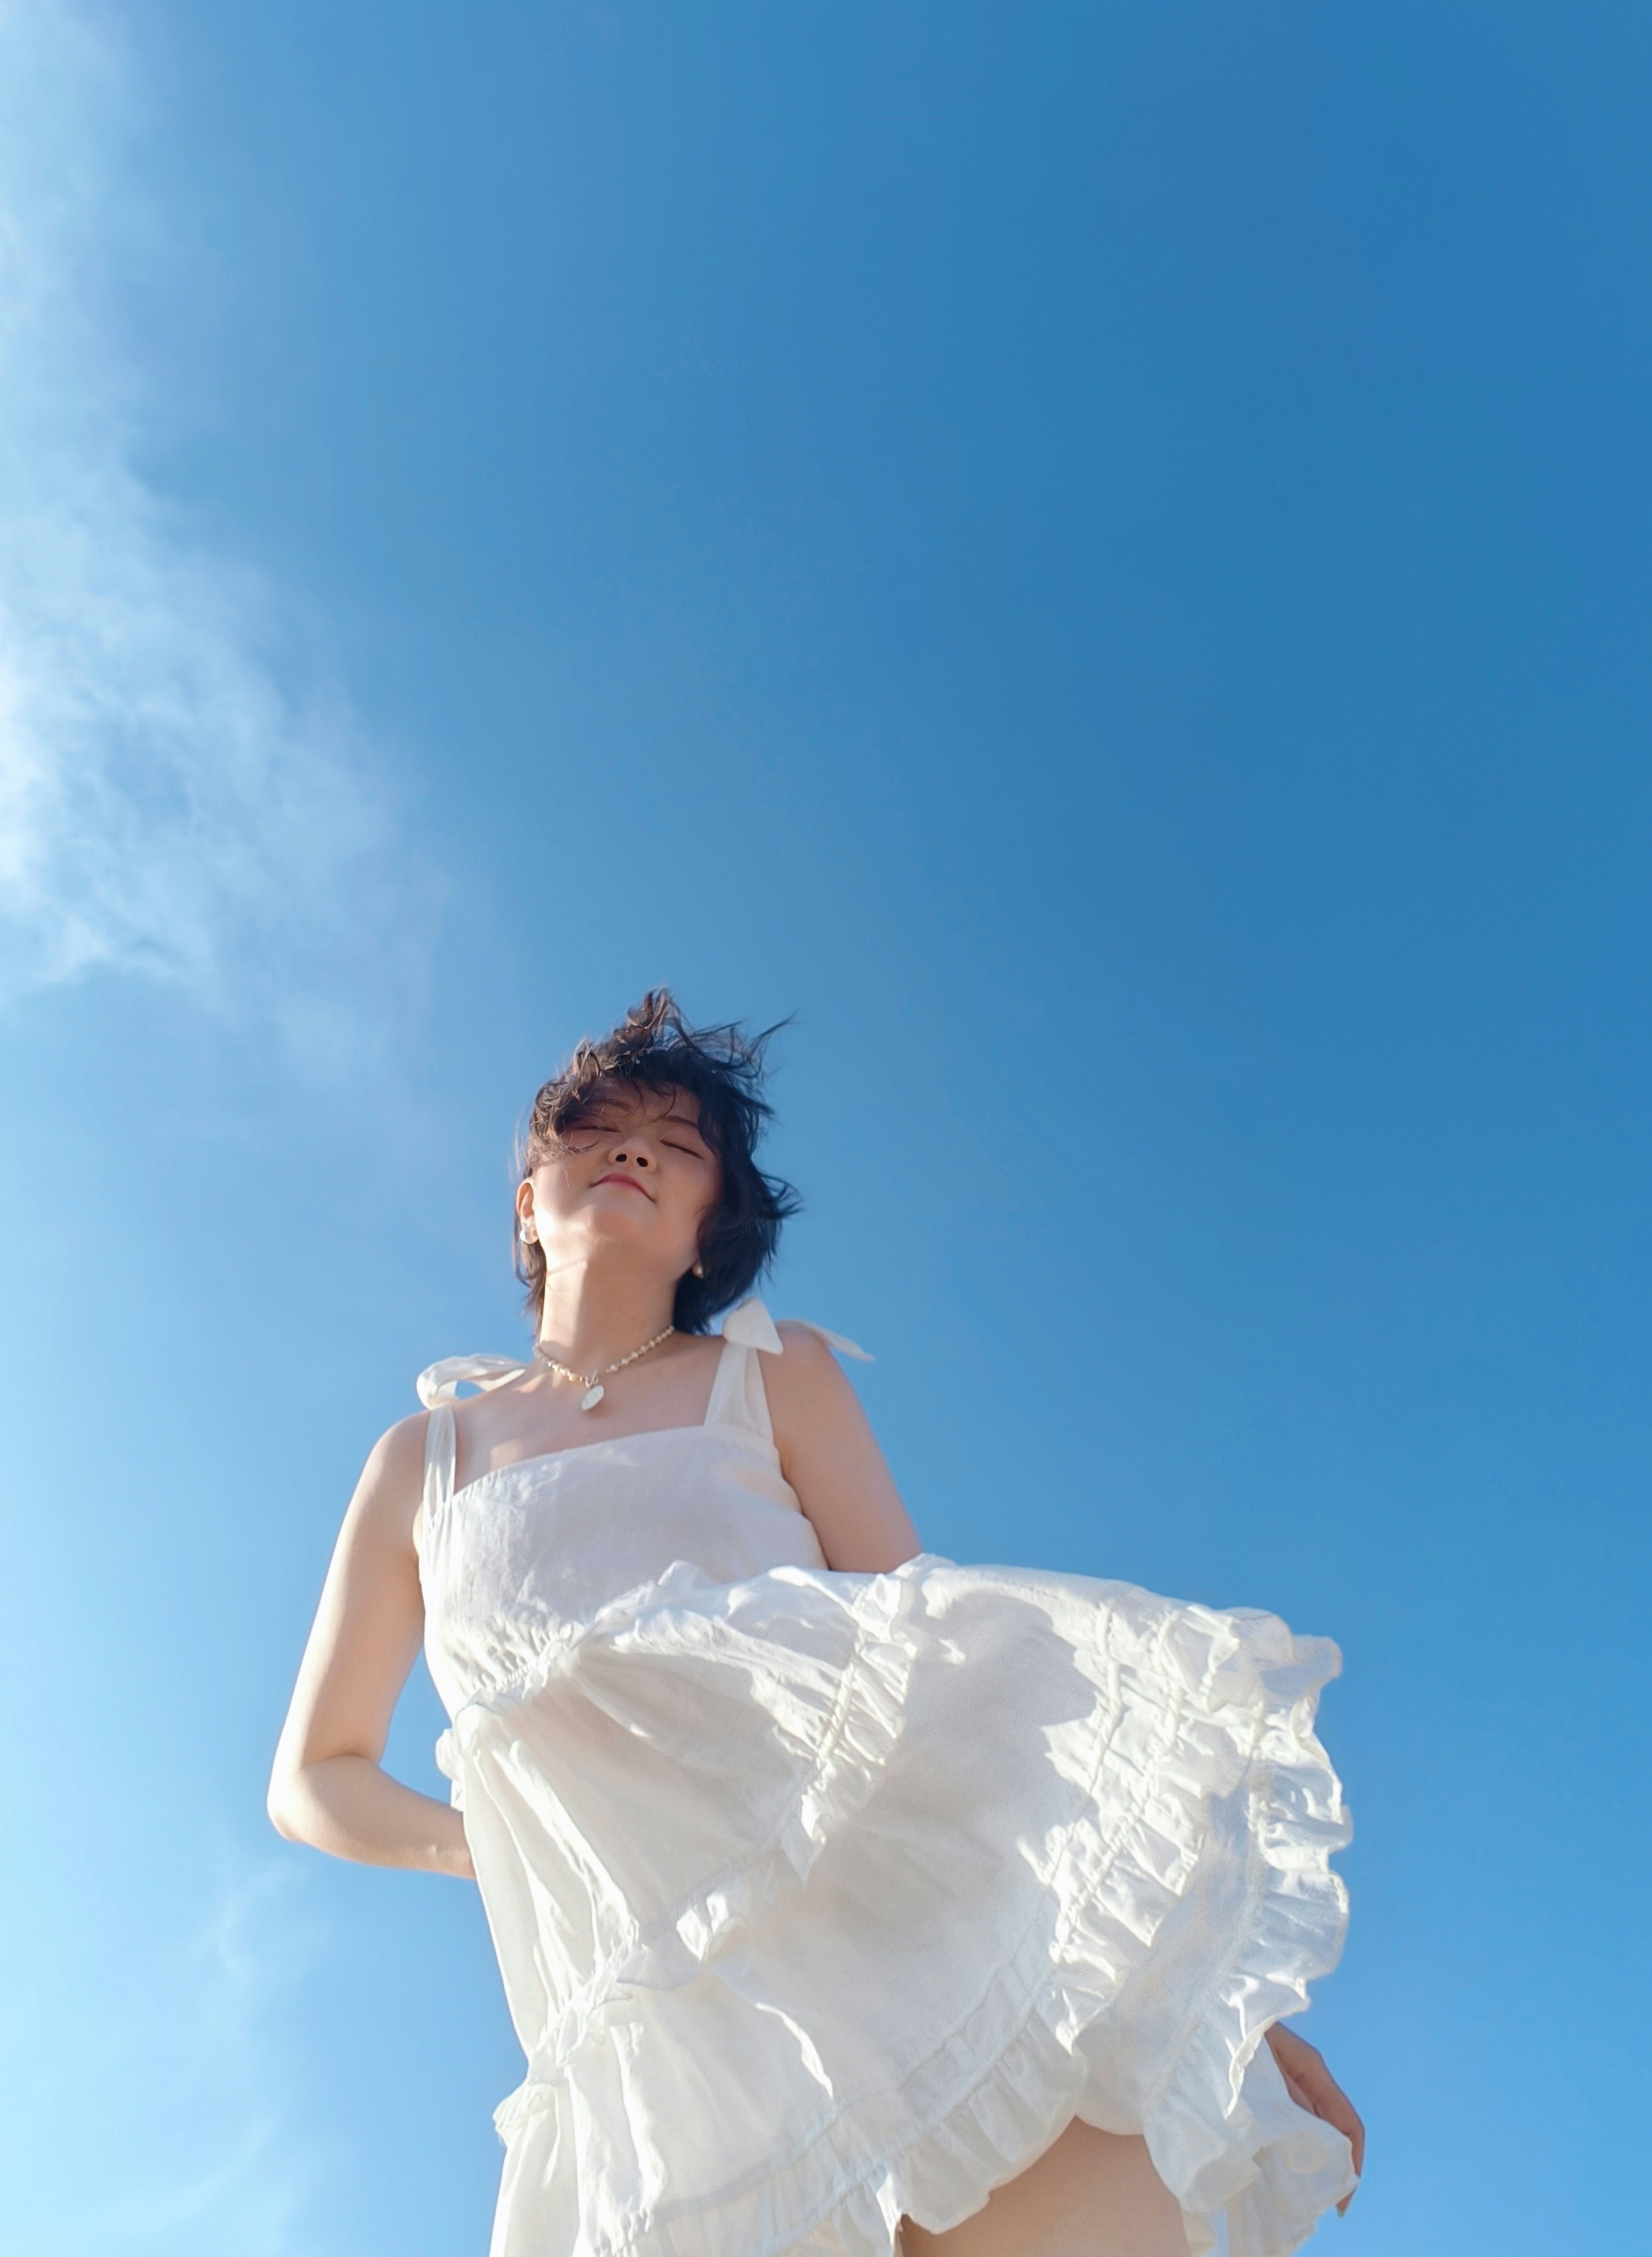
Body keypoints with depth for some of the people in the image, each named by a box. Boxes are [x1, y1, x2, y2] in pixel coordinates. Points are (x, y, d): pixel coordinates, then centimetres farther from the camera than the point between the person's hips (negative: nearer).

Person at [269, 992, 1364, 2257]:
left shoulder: (773, 1379, 13)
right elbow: (314, 1782, 22)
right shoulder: (425, 1458, 17)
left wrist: (1173, 1950, 0)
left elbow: (933, 1658, 7)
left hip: (891, 1922, -1)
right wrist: (511, 1847, 3)